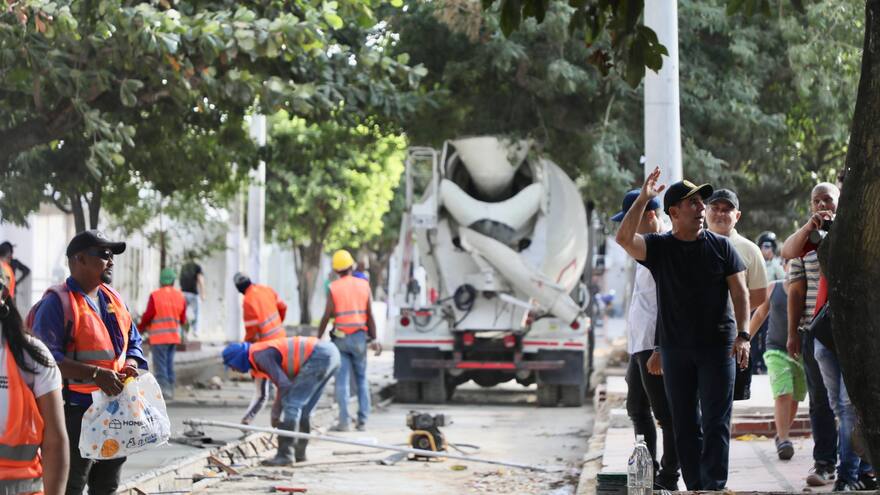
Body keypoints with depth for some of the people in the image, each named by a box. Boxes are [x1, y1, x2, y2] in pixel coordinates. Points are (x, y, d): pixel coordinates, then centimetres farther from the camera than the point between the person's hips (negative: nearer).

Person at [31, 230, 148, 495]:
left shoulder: (113, 299, 15)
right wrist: (95, 373, -26)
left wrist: (130, 366, -2)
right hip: (74, 411, -8)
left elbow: (133, 342, 22)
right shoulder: (57, 303, -11)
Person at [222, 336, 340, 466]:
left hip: (319, 357, -10)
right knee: (304, 408, 17)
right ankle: (299, 453, 25)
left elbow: (284, 384, -17)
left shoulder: (260, 355, -10)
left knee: (292, 404, -8)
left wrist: (276, 413, -5)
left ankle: (284, 455, -9)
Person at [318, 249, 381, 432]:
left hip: (340, 338, -2)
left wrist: (318, 337, 4)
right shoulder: (364, 285, 2)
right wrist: (373, 339, 5)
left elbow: (327, 315, -6)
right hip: (359, 338, 2)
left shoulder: (334, 288, -4)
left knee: (342, 380, -2)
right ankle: (362, 421, 7)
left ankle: (344, 421, -8)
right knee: (361, 379, 10)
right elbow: (370, 315, 0)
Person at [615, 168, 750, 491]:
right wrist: (643, 198, -20)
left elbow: (740, 293, 2)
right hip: (675, 349, 2)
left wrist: (743, 335, -10)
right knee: (685, 424, 6)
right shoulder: (659, 247, 3)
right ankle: (694, 488, 12)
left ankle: (714, 487, -7)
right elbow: (624, 239, -15)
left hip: (718, 345, -1)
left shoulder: (720, 246, 4)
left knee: (716, 421, -6)